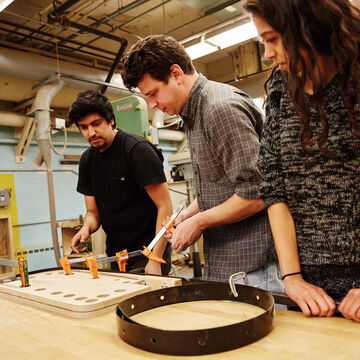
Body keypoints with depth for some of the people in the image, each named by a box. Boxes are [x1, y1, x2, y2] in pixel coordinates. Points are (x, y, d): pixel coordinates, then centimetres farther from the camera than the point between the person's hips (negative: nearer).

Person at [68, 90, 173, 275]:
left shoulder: (137, 149, -15)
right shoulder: (87, 160, 6)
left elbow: (165, 206, -18)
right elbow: (93, 211, 12)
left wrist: (155, 260, -23)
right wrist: (86, 228, -12)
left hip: (147, 253, -6)